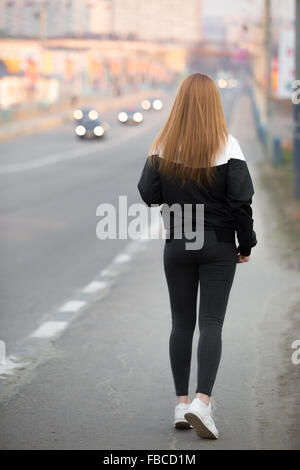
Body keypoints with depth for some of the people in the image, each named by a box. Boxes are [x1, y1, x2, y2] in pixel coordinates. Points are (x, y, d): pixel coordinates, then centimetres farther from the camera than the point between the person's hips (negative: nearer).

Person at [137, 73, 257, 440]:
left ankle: (181, 403, 13)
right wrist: (246, 245, 0)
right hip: (219, 246, -2)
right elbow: (241, 201, -11)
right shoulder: (227, 146, -11)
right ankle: (202, 401, -16)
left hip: (176, 245, 2)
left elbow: (148, 196, -6)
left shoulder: (163, 146, -5)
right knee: (211, 324, -1)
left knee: (181, 323, 11)